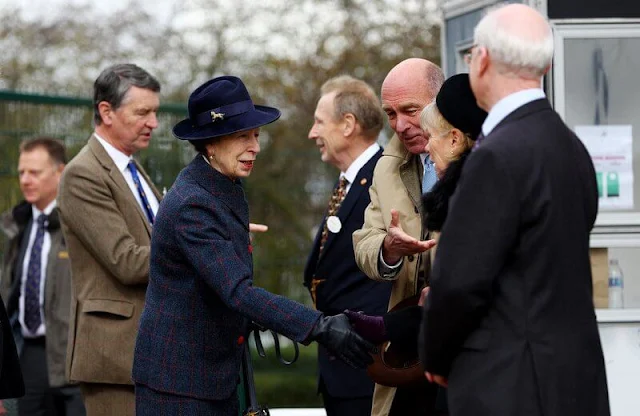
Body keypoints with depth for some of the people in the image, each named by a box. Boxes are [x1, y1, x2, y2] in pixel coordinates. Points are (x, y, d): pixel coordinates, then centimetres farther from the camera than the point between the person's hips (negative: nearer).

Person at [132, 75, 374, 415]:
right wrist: (320, 328, -36)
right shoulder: (191, 205, -22)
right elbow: (238, 292, -30)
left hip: (218, 373, 9)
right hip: (176, 381, -9)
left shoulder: (227, 190, 8)